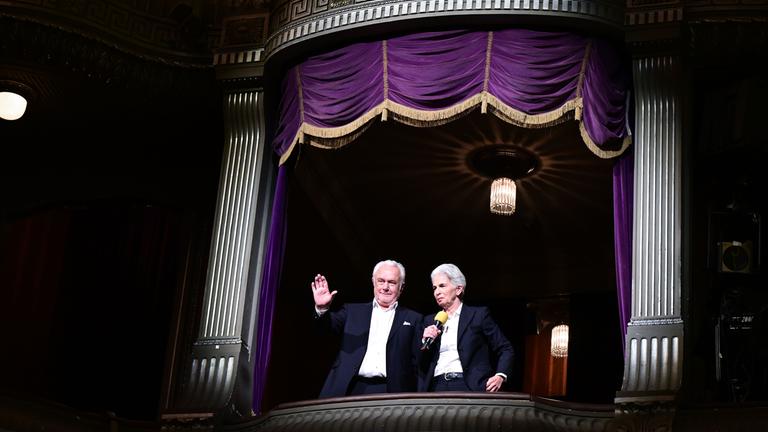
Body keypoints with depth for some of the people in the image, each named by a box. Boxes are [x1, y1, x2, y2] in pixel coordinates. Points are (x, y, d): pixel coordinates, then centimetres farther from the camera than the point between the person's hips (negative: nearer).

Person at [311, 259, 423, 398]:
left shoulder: (413, 319, 13)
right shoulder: (353, 311, 17)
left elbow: (418, 361, 9)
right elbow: (332, 322, 1)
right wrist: (322, 308, -20)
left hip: (390, 392, -1)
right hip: (352, 390, 1)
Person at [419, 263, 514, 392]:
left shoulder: (479, 315, 8)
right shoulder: (430, 321, 19)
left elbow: (506, 349, 7)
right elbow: (419, 364, 17)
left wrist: (500, 376, -9)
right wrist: (425, 342, -2)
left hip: (469, 387, -3)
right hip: (436, 388, 3)